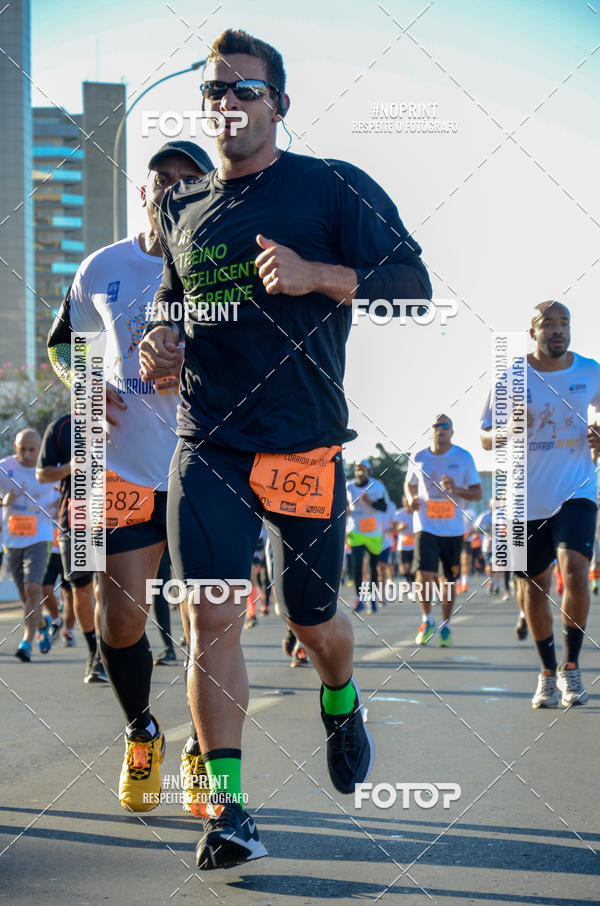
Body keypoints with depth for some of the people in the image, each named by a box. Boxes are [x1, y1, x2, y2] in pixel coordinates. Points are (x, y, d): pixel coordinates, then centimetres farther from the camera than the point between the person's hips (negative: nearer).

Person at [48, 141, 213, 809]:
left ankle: (204, 752, 19)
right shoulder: (103, 269, 5)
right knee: (121, 616, -1)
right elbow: (61, 341, 21)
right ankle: (141, 736, 25)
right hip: (126, 468, 2)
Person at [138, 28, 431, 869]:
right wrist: (160, 346, 7)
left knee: (314, 618, 10)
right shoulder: (183, 210, 14)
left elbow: (413, 285, -7)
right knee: (212, 617, -9)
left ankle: (341, 703, 44)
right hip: (208, 447, 3)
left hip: (306, 444, -2)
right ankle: (227, 805, -4)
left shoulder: (334, 188, -1)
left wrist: (316, 274, -21)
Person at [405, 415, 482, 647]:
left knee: (449, 579, 6)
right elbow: (409, 484, 20)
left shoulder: (463, 458, -1)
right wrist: (411, 500, -1)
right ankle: (427, 621, 4)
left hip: (453, 529, 0)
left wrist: (456, 490, -18)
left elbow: (477, 493, 1)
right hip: (426, 525, 0)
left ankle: (445, 625, 23)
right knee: (424, 574, -16)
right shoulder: (419, 458, 3)